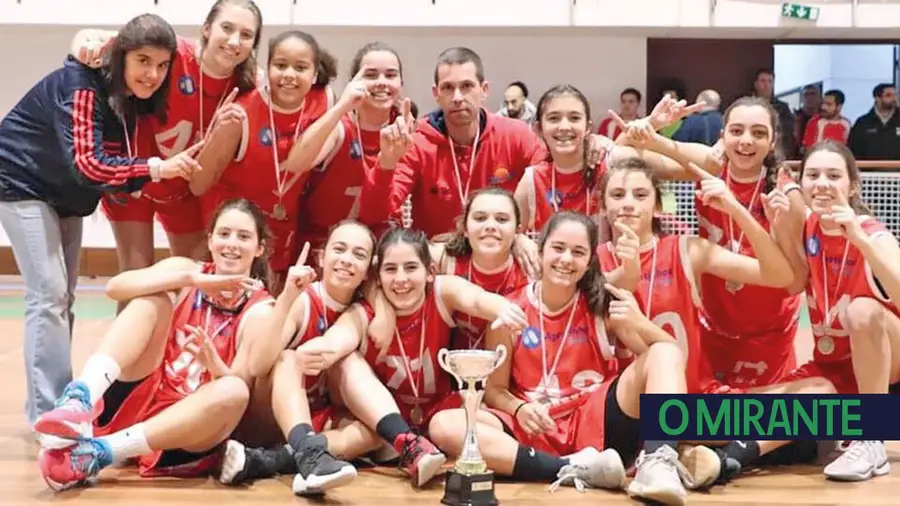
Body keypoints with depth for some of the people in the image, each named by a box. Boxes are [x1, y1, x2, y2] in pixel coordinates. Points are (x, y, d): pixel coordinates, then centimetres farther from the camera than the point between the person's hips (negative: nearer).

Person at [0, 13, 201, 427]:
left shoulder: (136, 98, -3)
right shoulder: (81, 86, -27)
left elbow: (118, 158, 3)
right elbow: (87, 164, -36)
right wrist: (156, 168, -42)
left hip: (66, 193, 8)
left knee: (63, 298, 11)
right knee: (49, 294, -14)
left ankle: (51, 400, 21)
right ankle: (47, 414, -12)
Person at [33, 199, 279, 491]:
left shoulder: (259, 311, -3)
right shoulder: (186, 271, 4)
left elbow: (239, 387, -12)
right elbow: (115, 287, -14)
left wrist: (213, 362, -33)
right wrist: (191, 280, -25)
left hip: (188, 428, -2)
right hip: (137, 399, 2)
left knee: (234, 391, -35)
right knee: (154, 299, -15)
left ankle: (97, 453, -38)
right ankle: (81, 398, -37)